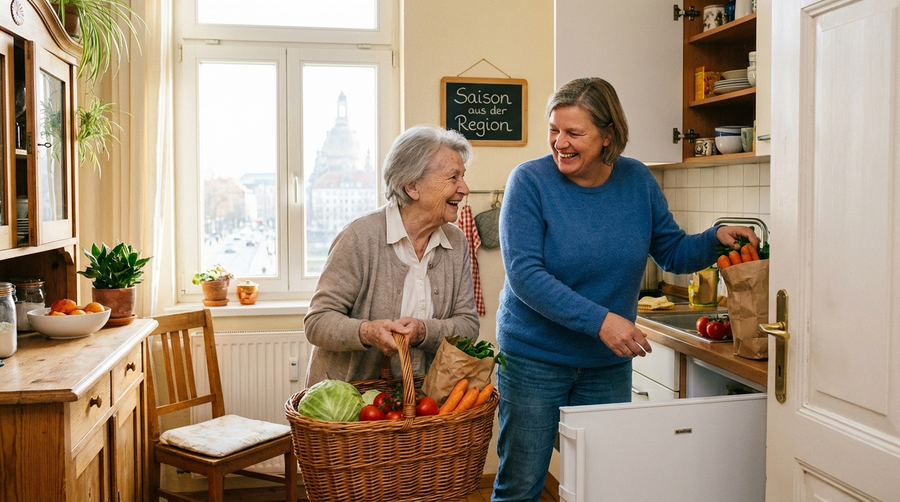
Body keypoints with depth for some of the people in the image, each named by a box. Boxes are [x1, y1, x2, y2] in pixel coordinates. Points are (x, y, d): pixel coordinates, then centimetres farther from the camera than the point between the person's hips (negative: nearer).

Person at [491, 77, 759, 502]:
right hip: (534, 358, -3)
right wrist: (599, 320, -27)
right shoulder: (530, 181, -13)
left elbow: (672, 252, 11)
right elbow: (524, 275, -21)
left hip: (609, 364, 4)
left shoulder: (637, 181, 0)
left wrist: (716, 239, -10)